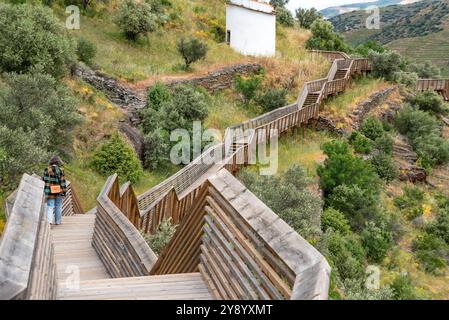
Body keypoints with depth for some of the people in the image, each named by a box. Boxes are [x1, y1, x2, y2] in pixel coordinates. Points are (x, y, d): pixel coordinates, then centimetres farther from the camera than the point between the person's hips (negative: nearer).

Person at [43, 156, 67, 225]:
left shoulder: (47, 170, -1)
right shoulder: (60, 170, -7)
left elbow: (44, 180, 2)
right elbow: (62, 181, -8)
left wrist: (44, 190, 10)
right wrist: (64, 191, -1)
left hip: (50, 191, 1)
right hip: (59, 191, -1)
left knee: (50, 206, 2)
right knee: (58, 207, 11)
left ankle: (49, 221, -16)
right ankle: (58, 221, 18)